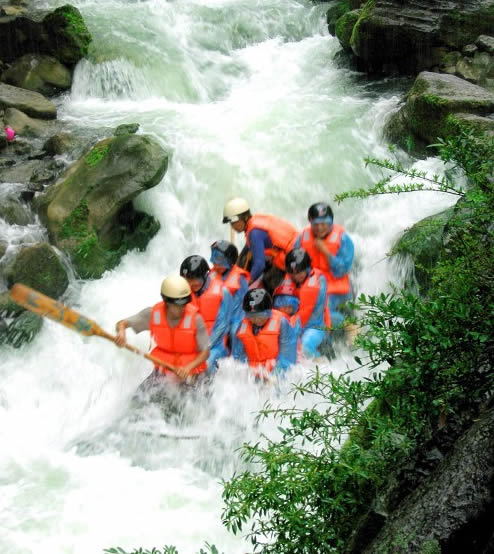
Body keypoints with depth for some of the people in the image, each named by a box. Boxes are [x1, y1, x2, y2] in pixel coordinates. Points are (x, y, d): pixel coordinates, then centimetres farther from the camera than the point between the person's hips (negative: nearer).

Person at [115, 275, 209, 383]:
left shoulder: (195, 318, -17)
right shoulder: (153, 314, -10)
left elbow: (205, 352, -12)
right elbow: (122, 323, -2)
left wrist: (188, 368, -29)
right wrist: (121, 332, -27)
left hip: (190, 374, -3)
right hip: (162, 368, 3)